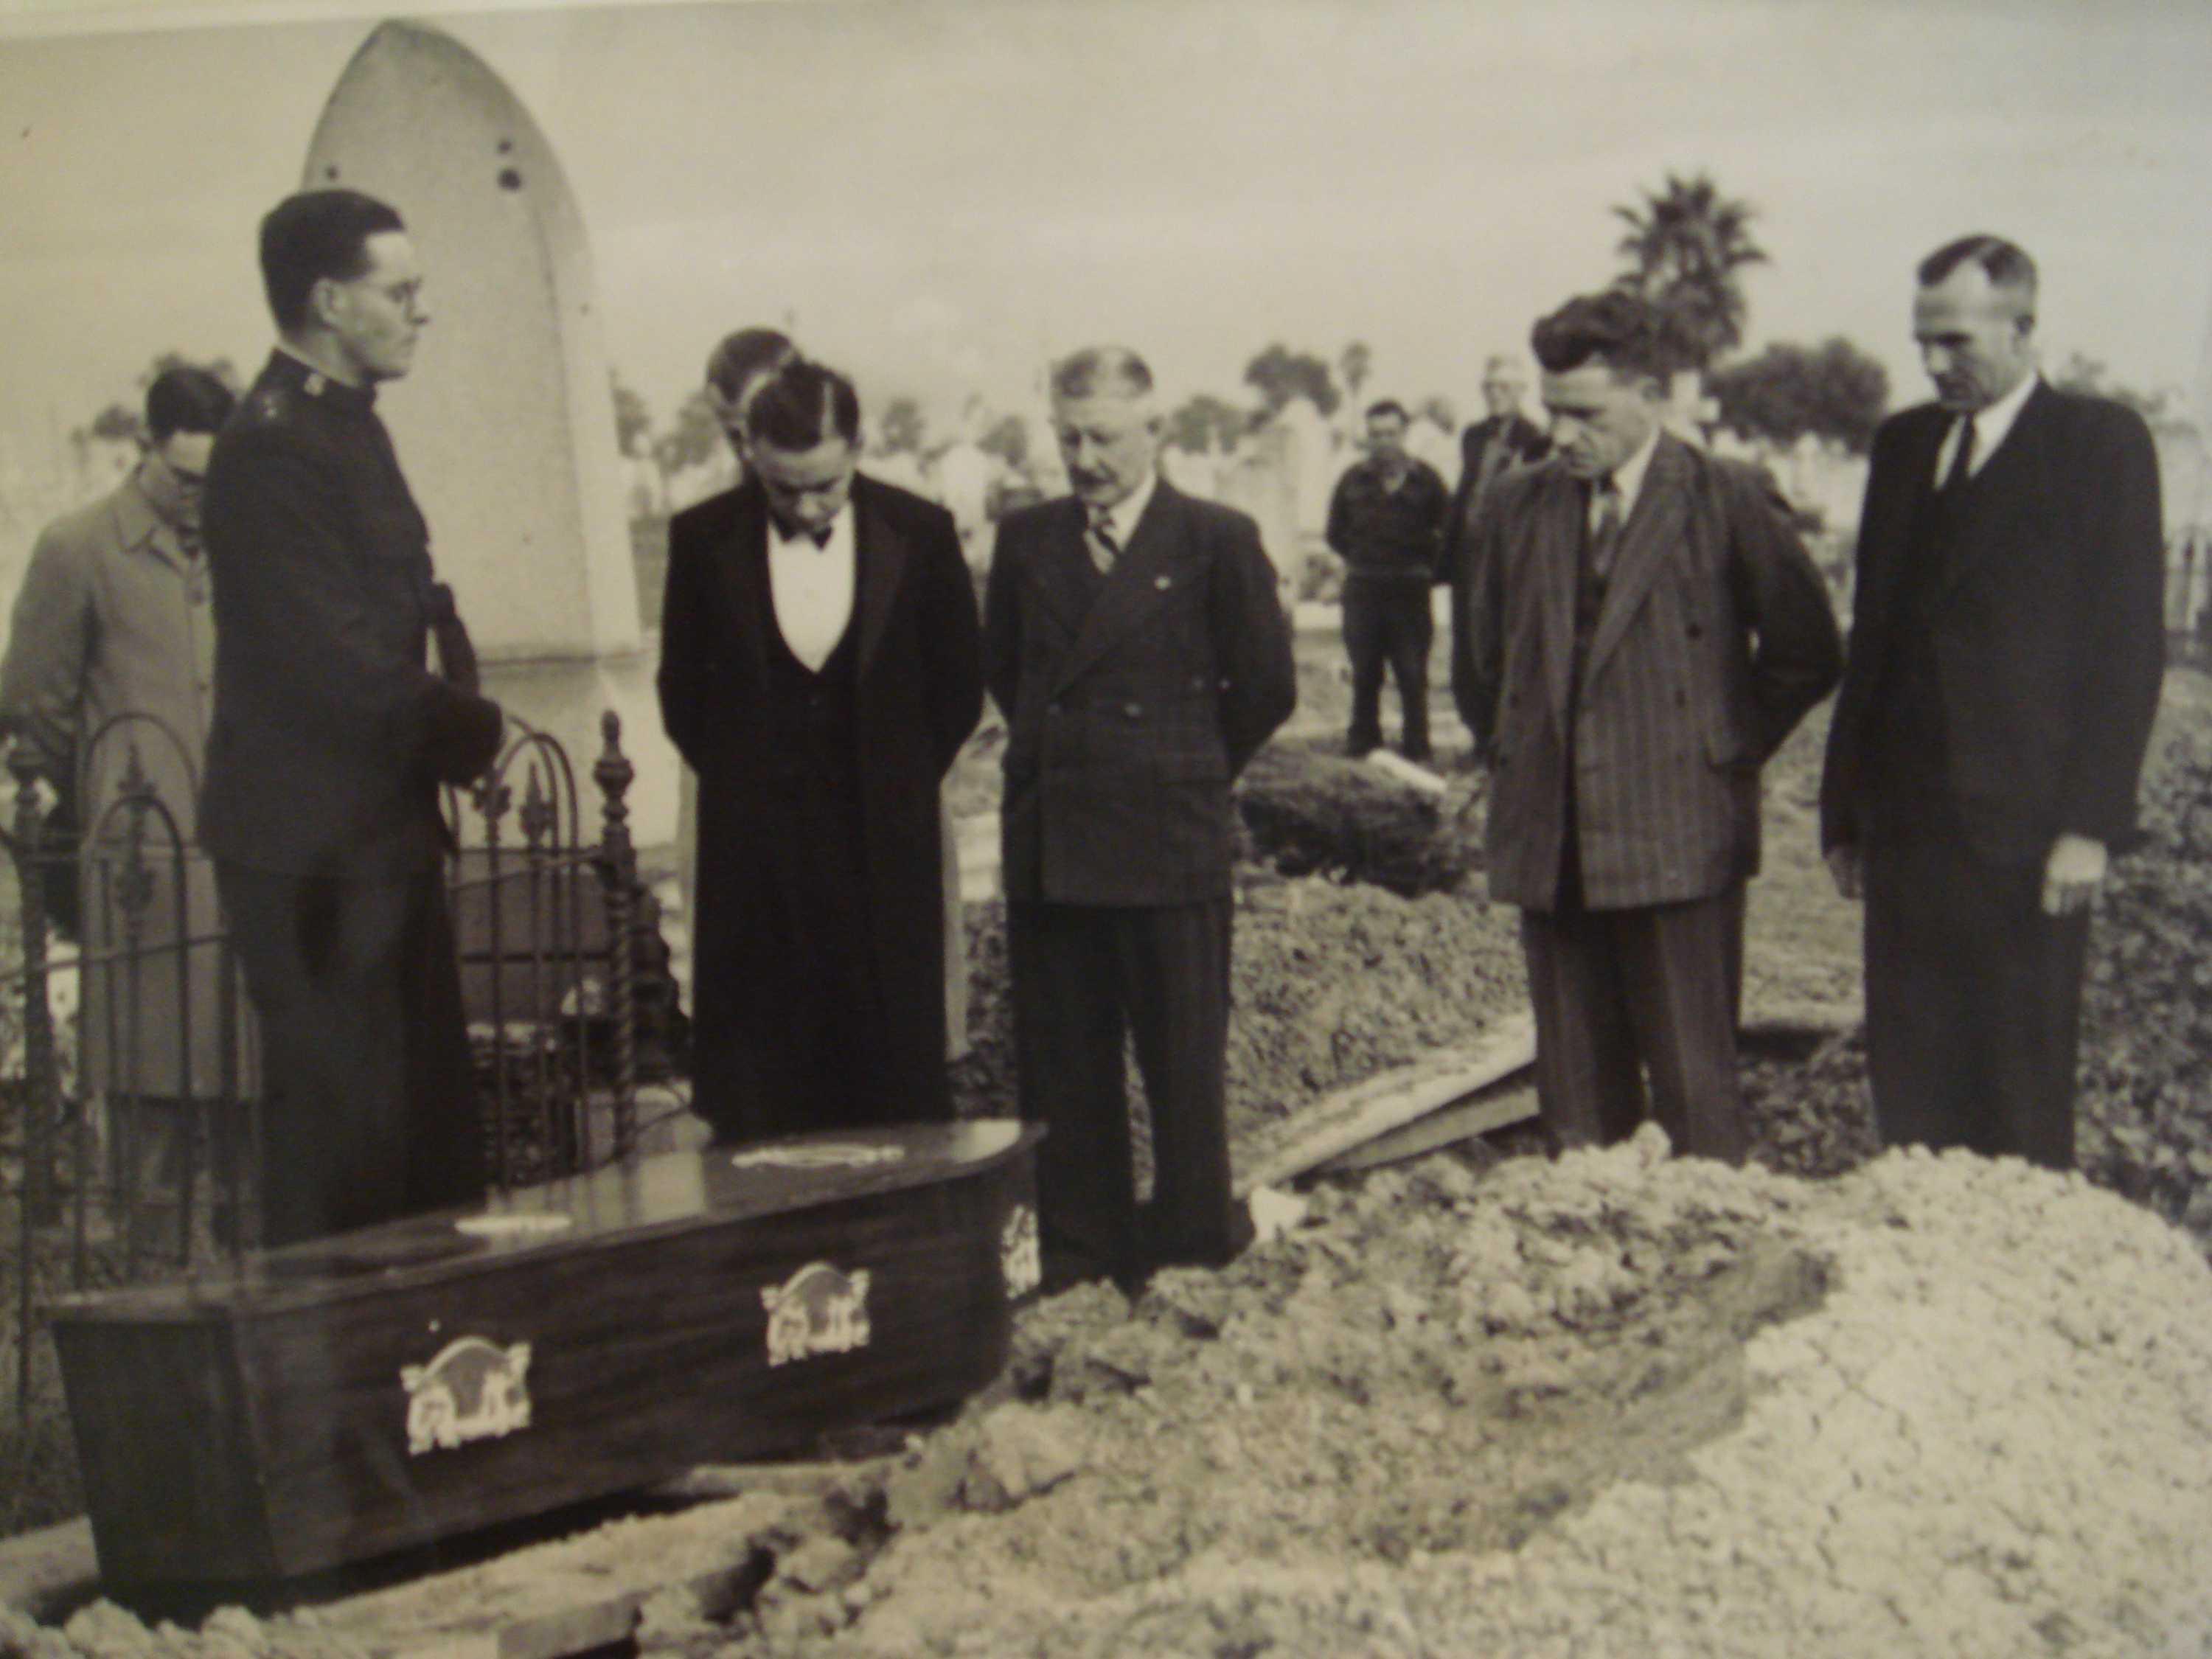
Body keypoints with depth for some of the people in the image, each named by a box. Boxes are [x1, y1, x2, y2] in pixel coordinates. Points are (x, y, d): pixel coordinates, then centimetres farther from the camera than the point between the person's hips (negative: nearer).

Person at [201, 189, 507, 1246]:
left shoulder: (348, 428, 16)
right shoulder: (272, 447, -16)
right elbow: (339, 663, -21)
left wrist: (453, 720, 1)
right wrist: (469, 726, -7)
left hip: (383, 834, 10)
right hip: (315, 850, -10)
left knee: (434, 1139, 13)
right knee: (341, 1137, -5)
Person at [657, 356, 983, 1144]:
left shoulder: (919, 532, -3)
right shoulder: (704, 538, -2)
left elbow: (958, 687, 9)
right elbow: (682, 692, 10)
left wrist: (900, 785, 9)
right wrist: (741, 782, 9)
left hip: (885, 847, 0)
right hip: (755, 857, 0)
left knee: (898, 1105, 3)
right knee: (755, 1108, 0)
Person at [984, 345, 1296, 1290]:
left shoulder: (1216, 541, -2)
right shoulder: (1027, 539, 9)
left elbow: (1266, 688, 2)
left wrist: (1188, 772, 8)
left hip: (1169, 843, -4)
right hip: (1047, 845, 4)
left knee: (1184, 1062, 3)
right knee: (1060, 1065, 8)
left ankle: (1196, 1250, 14)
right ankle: (1080, 1257, 18)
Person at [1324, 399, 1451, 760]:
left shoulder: (1425, 480, 0)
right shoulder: (1353, 480, 8)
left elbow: (1448, 531, 7)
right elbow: (1336, 533, 18)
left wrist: (1428, 566, 2)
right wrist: (1360, 560, 9)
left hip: (1410, 591, -2)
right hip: (1362, 589, 2)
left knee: (1413, 675, -2)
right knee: (1364, 674, 5)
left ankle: (1416, 745, 5)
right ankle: (1362, 742, 13)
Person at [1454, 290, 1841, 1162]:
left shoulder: (1727, 502, -3)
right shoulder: (1514, 508, 10)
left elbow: (1806, 653, 2)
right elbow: (1477, 659, 22)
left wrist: (1730, 750, 1)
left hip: (1677, 839, -4)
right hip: (1548, 844, 4)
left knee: (1694, 1097, -3)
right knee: (1574, 1102, 8)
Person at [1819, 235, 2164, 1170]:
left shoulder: (2101, 443, -2)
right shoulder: (1902, 444, 15)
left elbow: (2128, 646, -6)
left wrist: (2092, 823, -12)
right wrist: (1845, 810, 12)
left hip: (2024, 827, -5)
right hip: (1904, 821, 5)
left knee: (2022, 1093, 0)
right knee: (1906, 1082, 6)